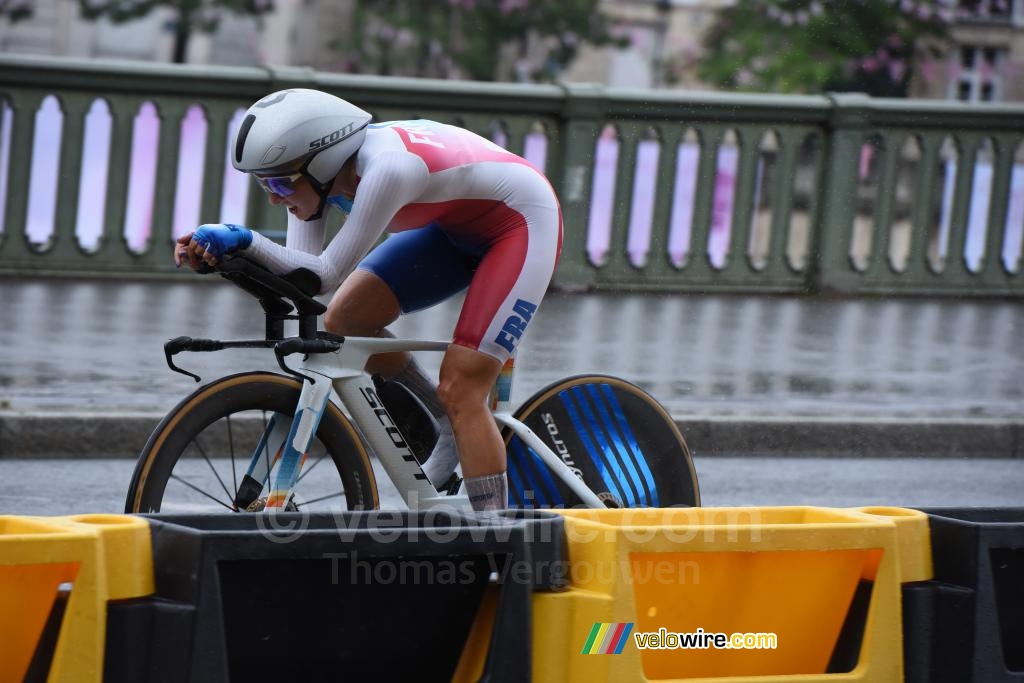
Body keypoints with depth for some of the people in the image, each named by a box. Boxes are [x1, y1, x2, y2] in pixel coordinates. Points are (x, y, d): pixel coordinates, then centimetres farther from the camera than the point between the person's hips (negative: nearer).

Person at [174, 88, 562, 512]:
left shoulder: (386, 168, -36)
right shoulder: (316, 171, -13)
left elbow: (327, 274, -34)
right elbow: (303, 272, -18)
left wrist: (244, 240, -42)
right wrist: (230, 247, -33)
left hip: (522, 222, -8)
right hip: (457, 227, 8)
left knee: (460, 389, -16)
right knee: (346, 319, -3)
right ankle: (455, 429, 13)